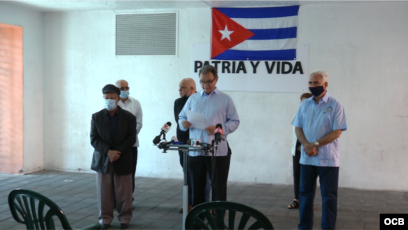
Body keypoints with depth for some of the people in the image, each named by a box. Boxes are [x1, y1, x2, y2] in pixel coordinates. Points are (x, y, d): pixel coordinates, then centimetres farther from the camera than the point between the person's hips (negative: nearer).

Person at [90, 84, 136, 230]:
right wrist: (108, 152, -17)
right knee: (104, 193, 5)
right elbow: (94, 139, -2)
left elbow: (131, 139, -4)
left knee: (123, 193, 6)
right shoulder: (96, 117, 4)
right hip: (102, 160, 1)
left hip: (123, 161, -1)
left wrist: (117, 152, -16)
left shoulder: (129, 117, 1)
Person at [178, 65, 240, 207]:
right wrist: (183, 123, -8)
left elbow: (234, 121, 1)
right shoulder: (193, 99, 14)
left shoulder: (226, 99, 5)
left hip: (218, 152, -3)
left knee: (219, 189, 1)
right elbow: (182, 117, 16)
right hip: (195, 152, 3)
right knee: (197, 187, 10)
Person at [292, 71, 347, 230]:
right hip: (307, 157, 4)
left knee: (329, 196, 2)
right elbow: (298, 128, 6)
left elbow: (337, 132, -11)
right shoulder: (305, 104, 8)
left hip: (328, 159, -4)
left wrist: (315, 144, -17)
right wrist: (306, 145, -12)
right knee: (305, 194, 10)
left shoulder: (335, 105, -5)